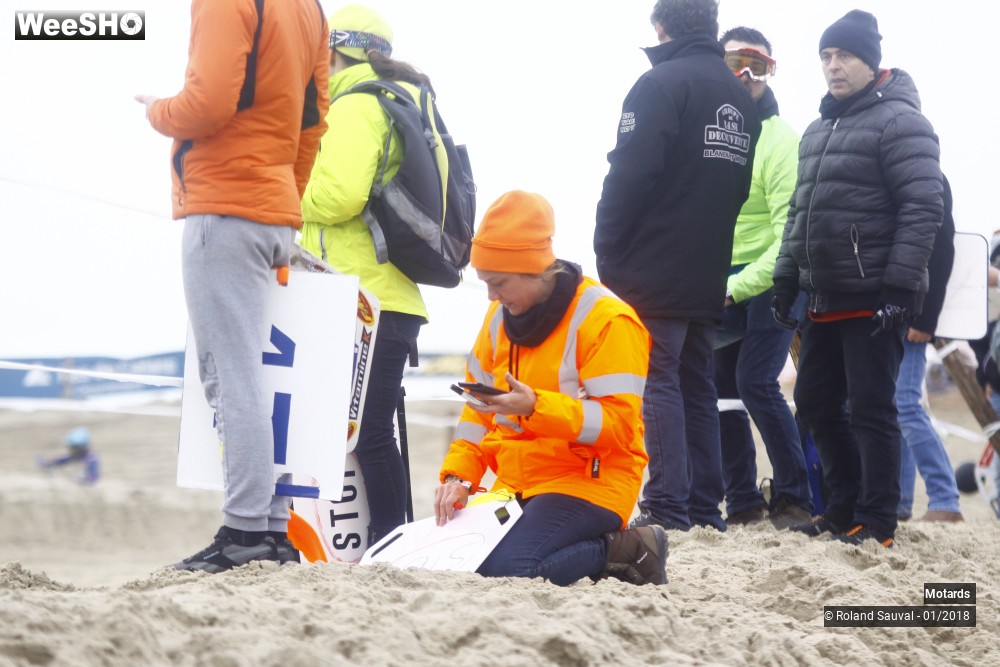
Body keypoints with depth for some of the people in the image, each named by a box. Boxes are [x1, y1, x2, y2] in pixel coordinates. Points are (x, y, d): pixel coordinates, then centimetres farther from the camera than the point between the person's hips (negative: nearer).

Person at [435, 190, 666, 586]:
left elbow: (617, 424, -20)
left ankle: (624, 550, -4)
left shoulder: (607, 319, -13)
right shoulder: (500, 317, 10)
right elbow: (479, 409, 17)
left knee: (504, 566, -28)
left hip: (590, 484, -8)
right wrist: (459, 476, 1)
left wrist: (535, 407, -31)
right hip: (517, 484, 8)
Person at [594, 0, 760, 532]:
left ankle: (666, 507, -12)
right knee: (698, 386, 11)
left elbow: (630, 175, -16)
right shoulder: (739, 96, 15)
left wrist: (607, 252, -9)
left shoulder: (660, 84, -10)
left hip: (654, 269, -7)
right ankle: (704, 507, 10)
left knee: (657, 382, -7)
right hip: (709, 275, 7)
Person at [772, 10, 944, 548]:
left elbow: (923, 207, -16)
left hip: (874, 300, -8)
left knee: (870, 409, -5)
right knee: (816, 404, 11)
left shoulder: (898, 120, -9)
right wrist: (786, 280, 16)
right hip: (826, 300, 9)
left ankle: (876, 524, 2)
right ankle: (843, 511, 22)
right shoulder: (817, 131, 17)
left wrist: (900, 287, -21)